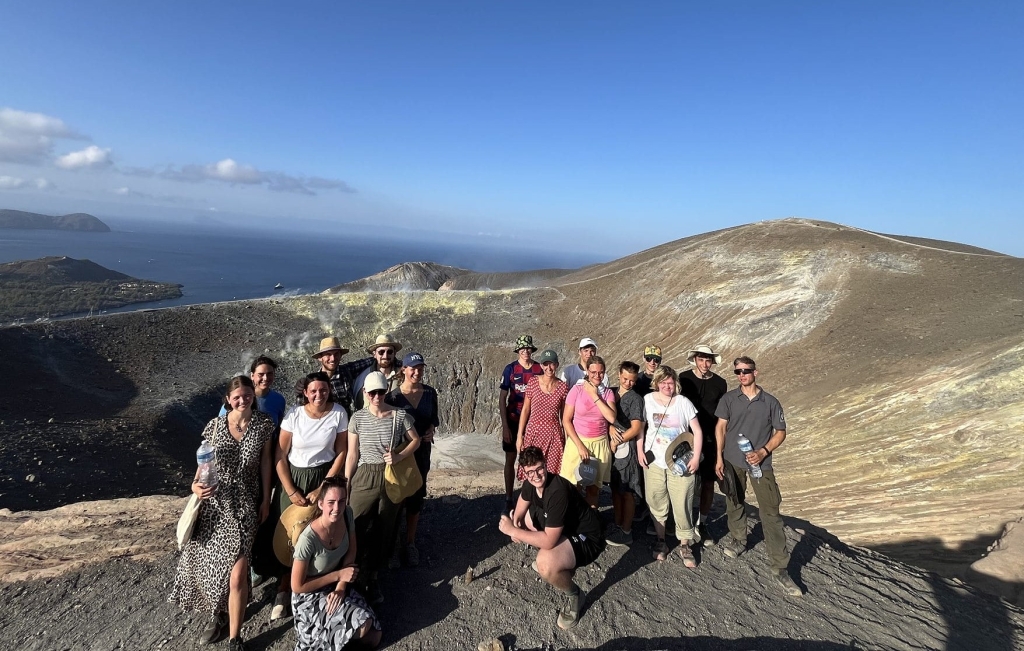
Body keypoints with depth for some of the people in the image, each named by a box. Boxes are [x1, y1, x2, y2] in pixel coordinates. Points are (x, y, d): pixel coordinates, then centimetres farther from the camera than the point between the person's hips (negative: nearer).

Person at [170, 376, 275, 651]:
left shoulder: (264, 424, -4)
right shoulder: (215, 425, -2)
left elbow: (265, 462, 3)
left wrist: (266, 500, 3)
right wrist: (196, 485, -16)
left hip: (244, 505, -2)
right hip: (214, 502, 2)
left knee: (237, 572, -7)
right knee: (210, 562, 10)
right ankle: (218, 615, 40)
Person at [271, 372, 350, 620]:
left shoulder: (338, 413, -9)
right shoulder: (294, 413, -9)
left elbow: (342, 452, -5)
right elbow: (280, 455, -4)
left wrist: (322, 489, -7)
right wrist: (291, 491, -7)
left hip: (325, 478, -1)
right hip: (293, 478, 1)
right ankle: (284, 589, 20)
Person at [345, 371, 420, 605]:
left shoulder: (400, 415, -7)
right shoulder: (357, 418, -5)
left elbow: (415, 440, 4)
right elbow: (352, 455, 0)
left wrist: (399, 456, -13)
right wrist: (345, 485, 1)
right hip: (364, 478, 0)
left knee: (384, 530, 10)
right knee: (358, 530, -2)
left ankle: (372, 577, 29)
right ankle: (356, 579, 16)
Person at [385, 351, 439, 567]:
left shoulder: (430, 392, -2)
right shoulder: (393, 395, -12)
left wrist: (432, 428, -9)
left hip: (422, 450, 3)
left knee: (416, 496, 9)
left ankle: (410, 543, 24)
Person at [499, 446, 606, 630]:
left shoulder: (558, 492, -34)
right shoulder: (532, 482, -9)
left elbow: (548, 541, -35)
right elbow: (523, 501, 14)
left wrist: (512, 530, -27)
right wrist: (516, 523, -5)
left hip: (586, 539, -9)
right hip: (564, 529, 9)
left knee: (545, 564, -33)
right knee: (523, 519, 12)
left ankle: (575, 595, -2)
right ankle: (549, 559, 26)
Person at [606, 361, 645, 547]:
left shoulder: (635, 399, -7)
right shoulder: (611, 393, 9)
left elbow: (635, 429, -11)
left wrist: (616, 442, -8)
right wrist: (610, 429, -9)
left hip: (626, 448, -5)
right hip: (611, 447, 5)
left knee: (626, 492, 3)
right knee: (615, 489, 13)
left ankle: (626, 533, 12)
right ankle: (617, 527, 25)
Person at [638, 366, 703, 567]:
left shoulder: (684, 403, -3)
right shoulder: (647, 400, -1)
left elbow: (697, 432, 0)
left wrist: (696, 458, -7)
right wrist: (640, 452, -1)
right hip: (654, 461, 1)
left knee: (682, 504, 2)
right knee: (657, 504, 9)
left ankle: (685, 545, 18)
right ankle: (660, 541, 24)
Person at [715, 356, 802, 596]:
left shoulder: (770, 402, -2)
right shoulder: (728, 398, -1)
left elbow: (780, 432, 2)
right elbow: (721, 428, 0)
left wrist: (762, 452, -12)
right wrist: (719, 458, -5)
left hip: (761, 463, -1)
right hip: (732, 462, 1)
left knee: (771, 514, -2)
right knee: (734, 504, 17)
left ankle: (780, 568, 5)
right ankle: (737, 539, 41)